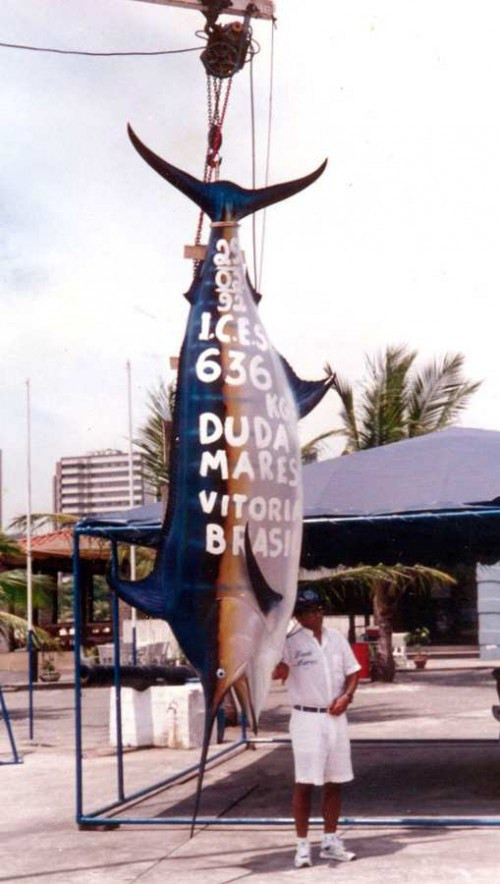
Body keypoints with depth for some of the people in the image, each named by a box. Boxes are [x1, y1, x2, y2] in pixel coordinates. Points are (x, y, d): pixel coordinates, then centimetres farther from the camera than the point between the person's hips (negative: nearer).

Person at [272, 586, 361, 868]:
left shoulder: (336, 638, 7)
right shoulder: (291, 642, -8)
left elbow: (353, 672, 12)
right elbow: (278, 672, -24)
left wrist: (346, 697, -6)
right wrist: (279, 670, -48)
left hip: (336, 716, 5)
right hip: (306, 718, -5)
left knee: (334, 782, 11)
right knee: (305, 783, -3)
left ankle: (331, 841, 22)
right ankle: (303, 845, 5)